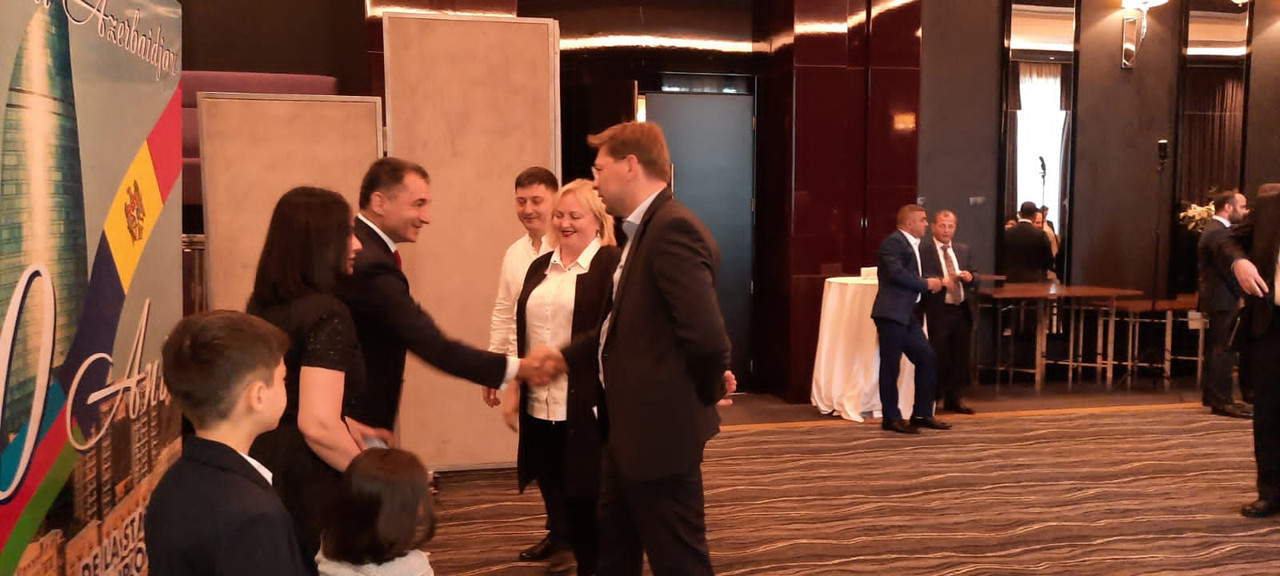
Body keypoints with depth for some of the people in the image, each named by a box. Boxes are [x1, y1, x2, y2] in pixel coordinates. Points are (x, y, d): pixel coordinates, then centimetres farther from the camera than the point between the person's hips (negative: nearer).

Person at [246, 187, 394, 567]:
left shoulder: (263, 306, 6)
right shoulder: (326, 315, -21)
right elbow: (317, 426, -29)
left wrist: (350, 427, 16)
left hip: (265, 471, 8)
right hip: (307, 485, -8)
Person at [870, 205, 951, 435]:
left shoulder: (911, 244, 20)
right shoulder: (893, 243, -12)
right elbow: (896, 273, -23)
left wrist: (938, 281, 9)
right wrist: (926, 284, -13)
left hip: (908, 314, 10)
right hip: (892, 313, -10)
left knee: (927, 359, 9)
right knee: (891, 366, -2)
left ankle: (922, 414, 17)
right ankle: (891, 418, 7)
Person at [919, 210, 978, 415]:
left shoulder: (963, 250, 15)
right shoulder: (924, 251, -5)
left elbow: (972, 278, 18)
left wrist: (970, 277, -4)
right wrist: (943, 281, -25)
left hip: (962, 309, 6)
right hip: (938, 311, -6)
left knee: (960, 357, 10)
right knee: (937, 358, -2)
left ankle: (953, 399, 23)